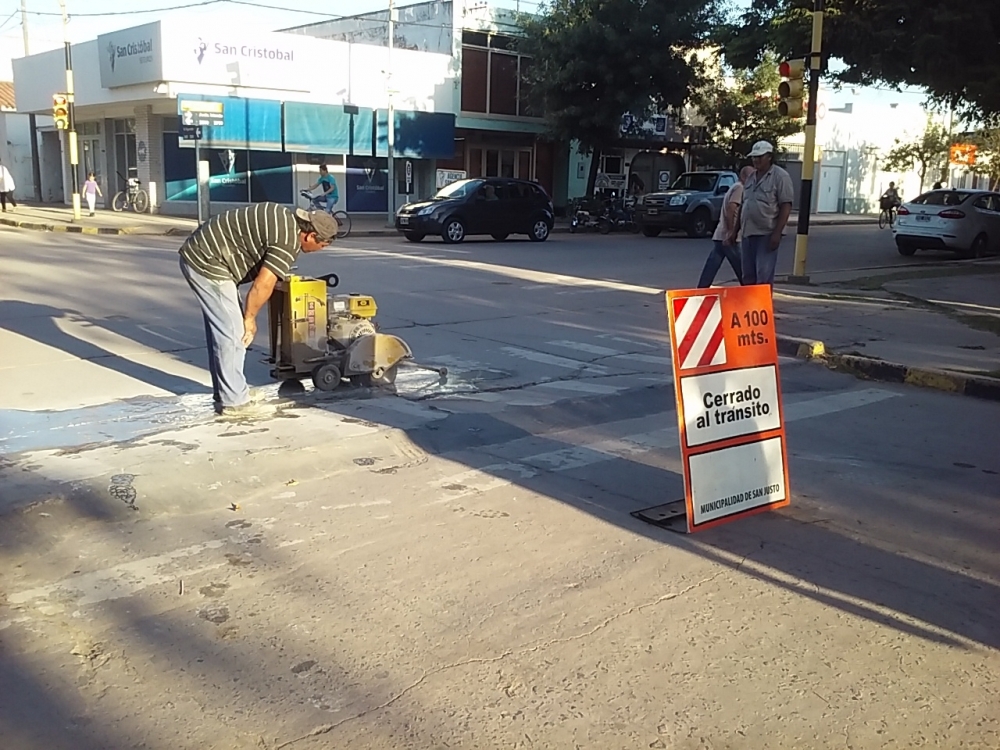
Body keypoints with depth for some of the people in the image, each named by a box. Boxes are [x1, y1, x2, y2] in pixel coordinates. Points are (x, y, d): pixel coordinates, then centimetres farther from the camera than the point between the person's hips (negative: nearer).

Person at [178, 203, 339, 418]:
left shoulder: (285, 218, 12)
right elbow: (263, 284, -19)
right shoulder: (289, 240, -18)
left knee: (221, 330, 16)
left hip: (198, 253, 11)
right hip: (206, 262, -11)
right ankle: (234, 401, 1)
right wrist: (250, 318, -5)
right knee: (232, 333, -6)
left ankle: (223, 393, 25)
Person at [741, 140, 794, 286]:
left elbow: (786, 206, -12)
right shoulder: (751, 177, 16)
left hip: (767, 234, -7)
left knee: (764, 277, -9)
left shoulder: (780, 176, -7)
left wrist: (777, 233, -19)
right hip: (748, 233, 8)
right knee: (748, 276, 10)